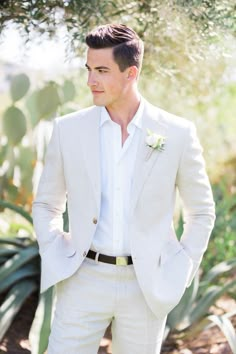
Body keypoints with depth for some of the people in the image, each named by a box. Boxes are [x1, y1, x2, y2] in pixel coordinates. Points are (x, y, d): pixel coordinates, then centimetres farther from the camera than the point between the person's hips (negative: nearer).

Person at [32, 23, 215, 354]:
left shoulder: (178, 133, -5)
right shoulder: (68, 129, -1)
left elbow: (202, 211, 6)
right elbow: (46, 205, 10)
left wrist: (179, 272, -1)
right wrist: (57, 261, -2)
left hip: (147, 284, 0)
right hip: (85, 280, 1)